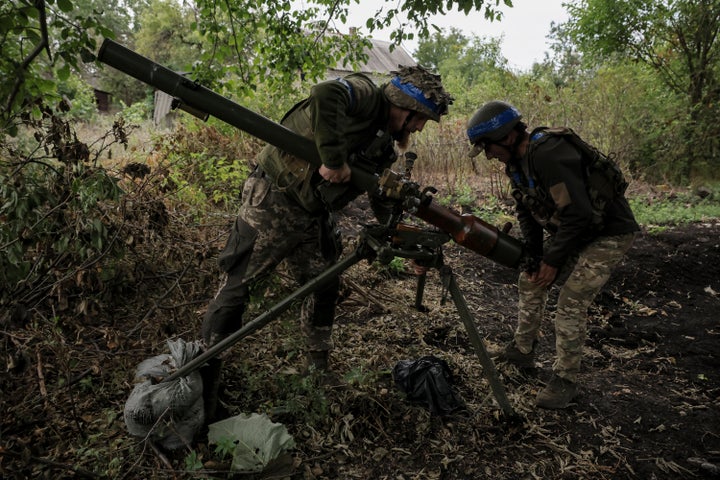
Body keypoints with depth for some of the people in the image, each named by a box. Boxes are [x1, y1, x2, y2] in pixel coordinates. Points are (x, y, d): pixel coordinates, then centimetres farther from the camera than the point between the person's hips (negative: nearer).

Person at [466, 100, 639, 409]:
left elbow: (579, 215, -32)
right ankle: (523, 350, 28)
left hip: (608, 233, -9)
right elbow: (526, 212, 5)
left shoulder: (548, 154, -32)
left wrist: (553, 260, -22)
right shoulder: (517, 161, -1)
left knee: (571, 302, -14)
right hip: (566, 229, 10)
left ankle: (565, 380, 2)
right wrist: (533, 255, -6)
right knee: (530, 281, 12)